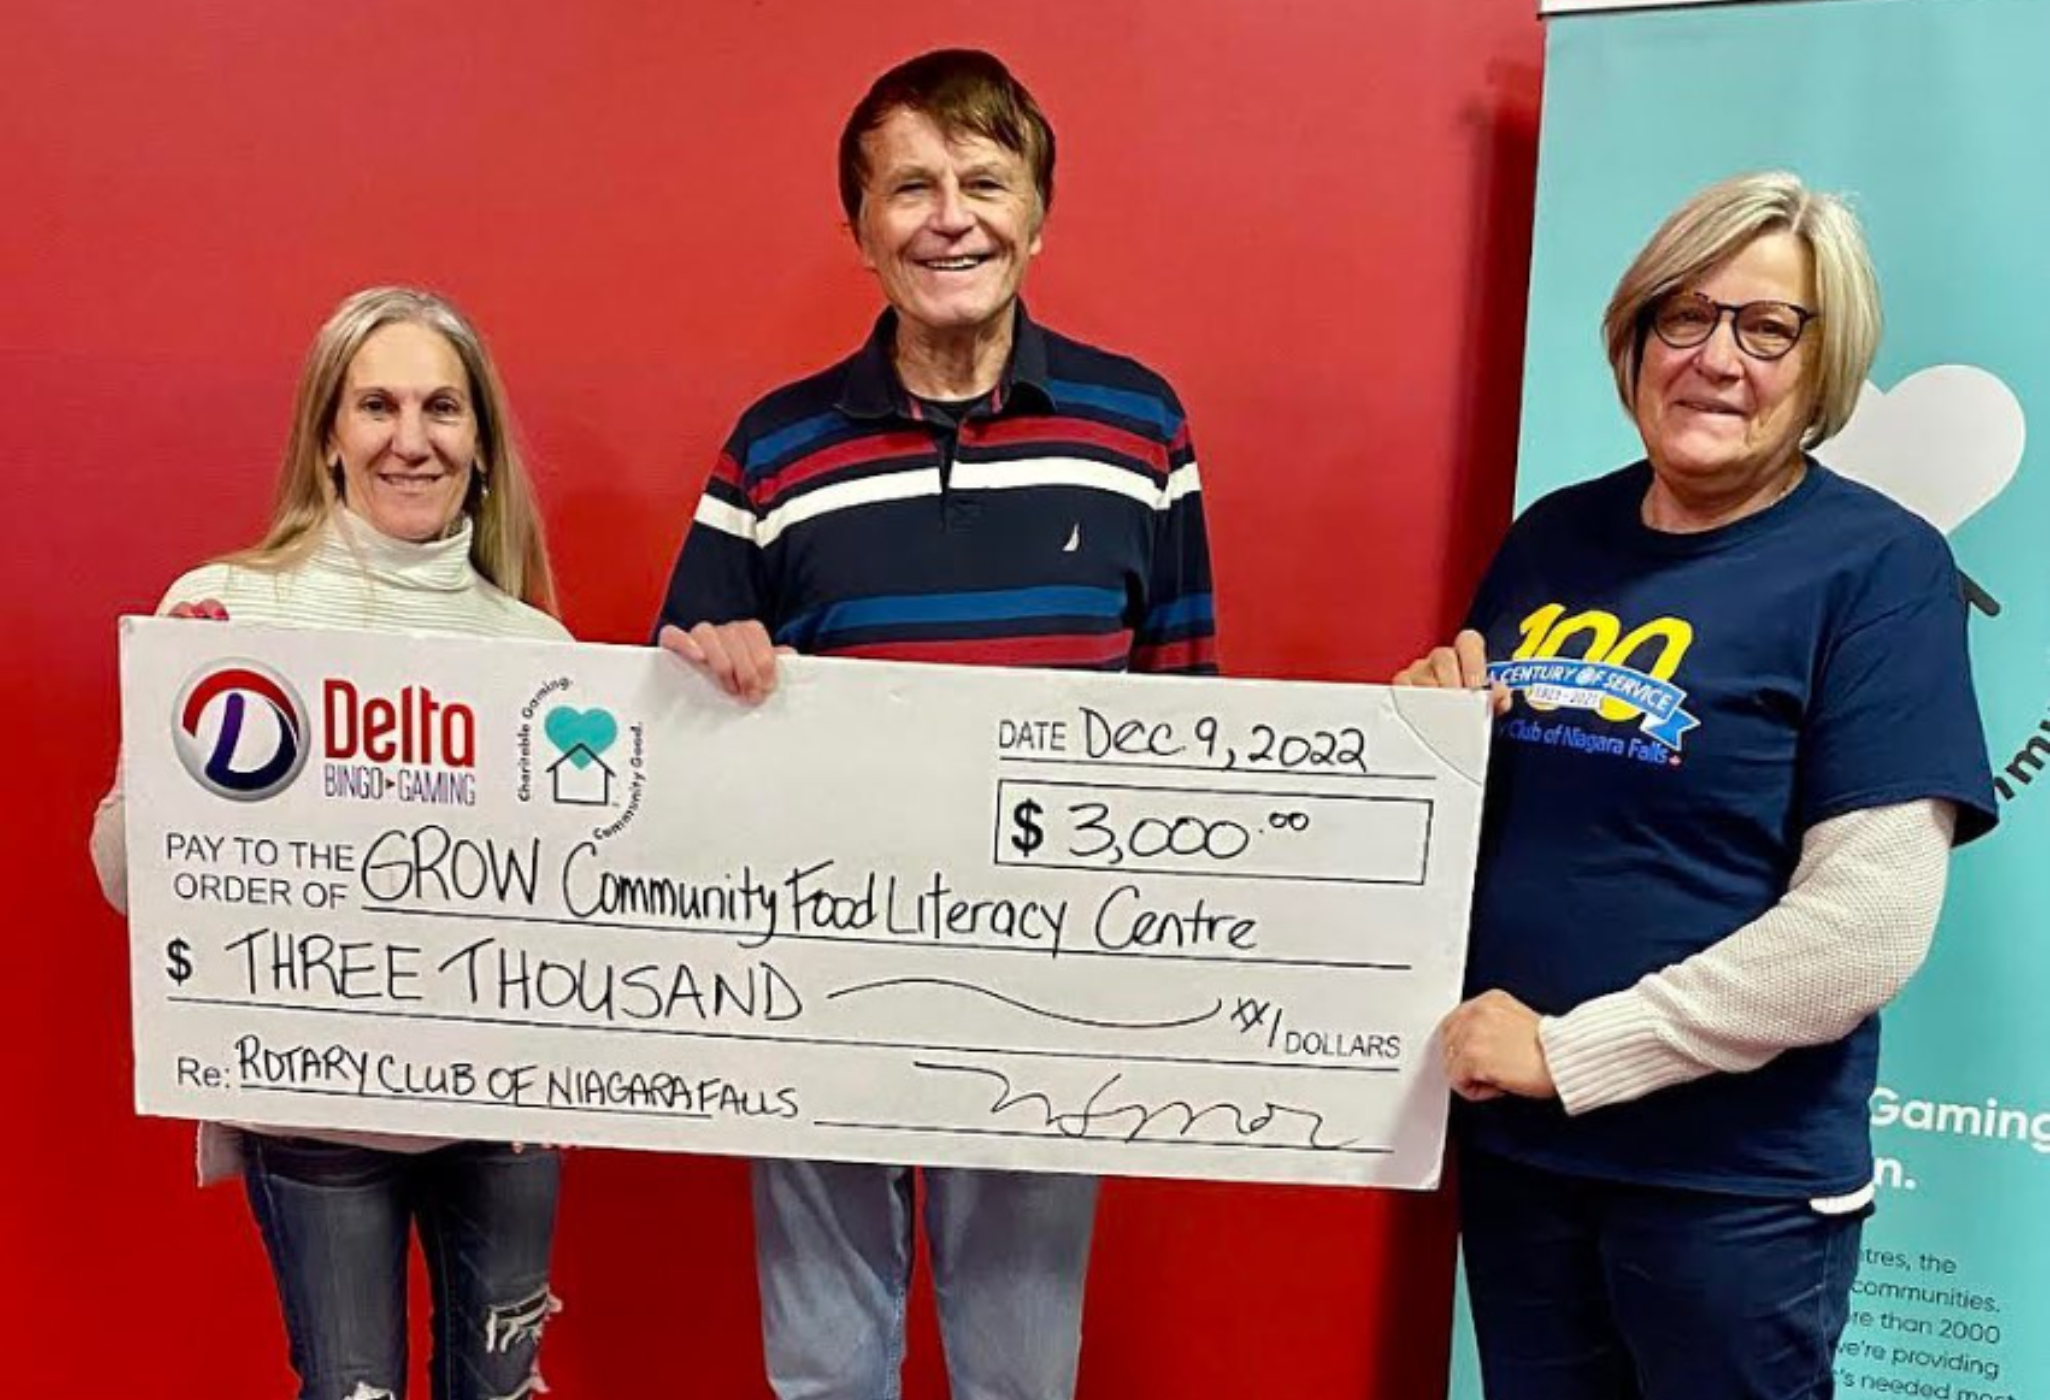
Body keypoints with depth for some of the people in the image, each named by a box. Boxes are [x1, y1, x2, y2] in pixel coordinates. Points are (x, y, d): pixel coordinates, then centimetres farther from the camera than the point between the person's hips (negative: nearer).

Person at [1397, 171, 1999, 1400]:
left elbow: (1870, 922, -18)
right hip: (1509, 1138, 5)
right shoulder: (1554, 536, 4)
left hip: (1734, 1176, -4)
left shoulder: (1878, 566, -10)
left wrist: (1571, 1050, -18)